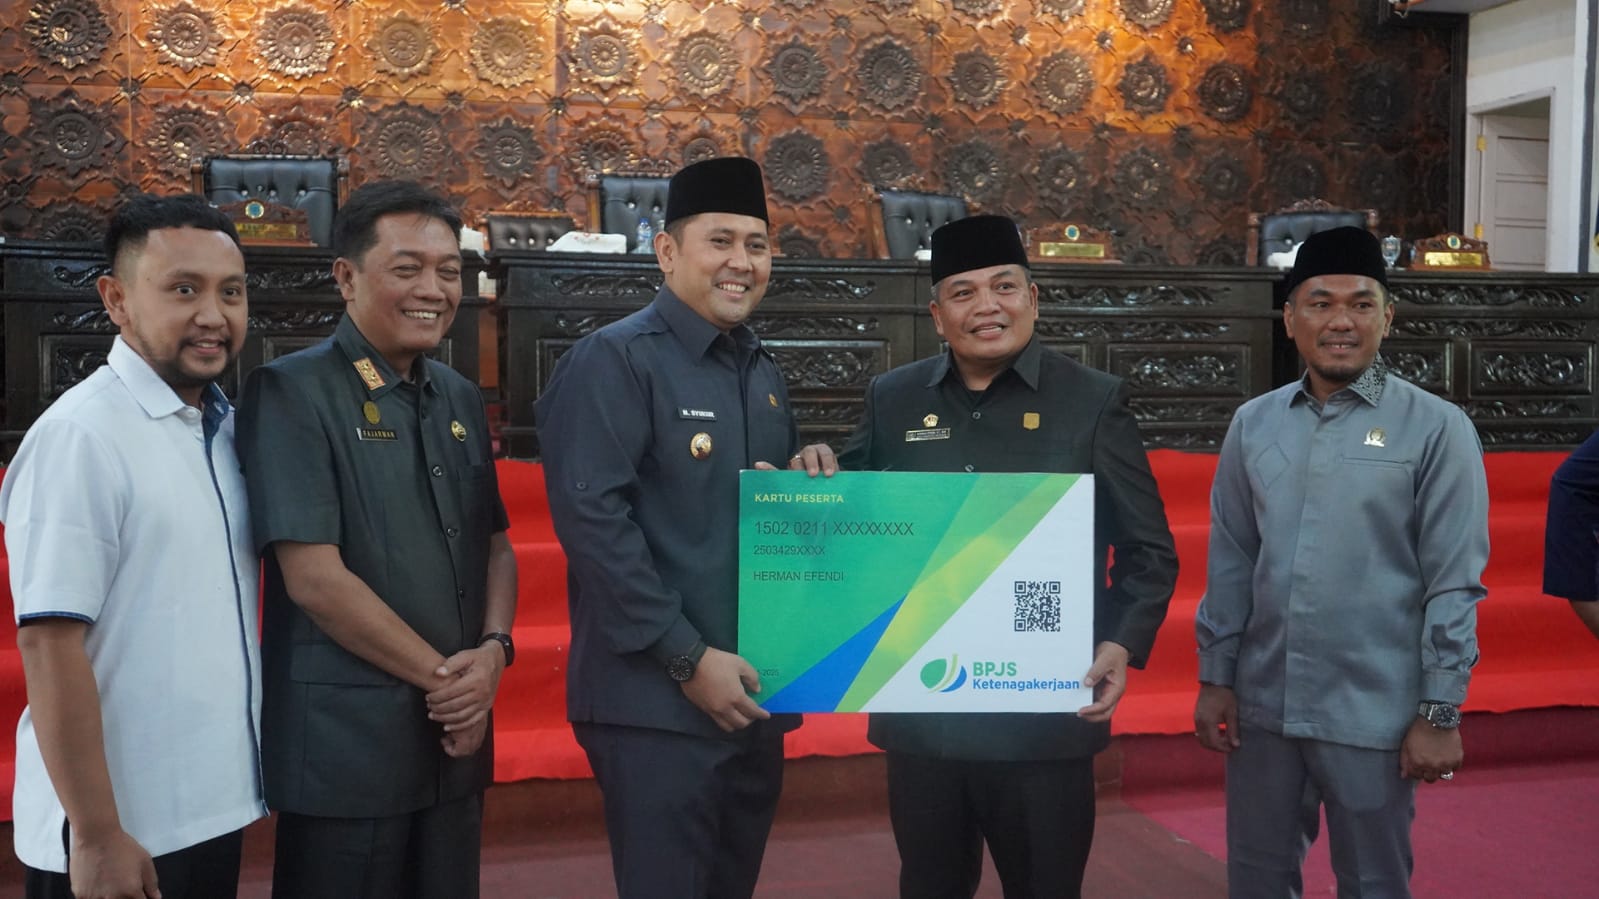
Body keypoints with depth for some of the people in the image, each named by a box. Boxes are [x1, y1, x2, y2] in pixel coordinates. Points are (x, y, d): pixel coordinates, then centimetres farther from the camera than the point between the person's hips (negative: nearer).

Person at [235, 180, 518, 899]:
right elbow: (314, 577, -17)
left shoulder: (460, 399, 10)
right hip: (345, 743, -6)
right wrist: (443, 676, -11)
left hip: (456, 735, 6)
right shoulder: (291, 393, -11)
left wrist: (492, 652, -5)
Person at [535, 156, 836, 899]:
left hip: (754, 694, 8)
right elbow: (591, 520, -20)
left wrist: (809, 481, -2)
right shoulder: (613, 360, -11)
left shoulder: (764, 372, 13)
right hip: (658, 701, -8)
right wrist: (688, 658, -20)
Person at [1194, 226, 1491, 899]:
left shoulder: (1436, 428, -7)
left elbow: (1454, 583, -8)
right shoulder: (1253, 424, 4)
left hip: (1373, 715, -3)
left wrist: (1440, 712, -9)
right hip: (1262, 705, 4)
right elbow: (1230, 562, 8)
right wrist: (1215, 677, 7)